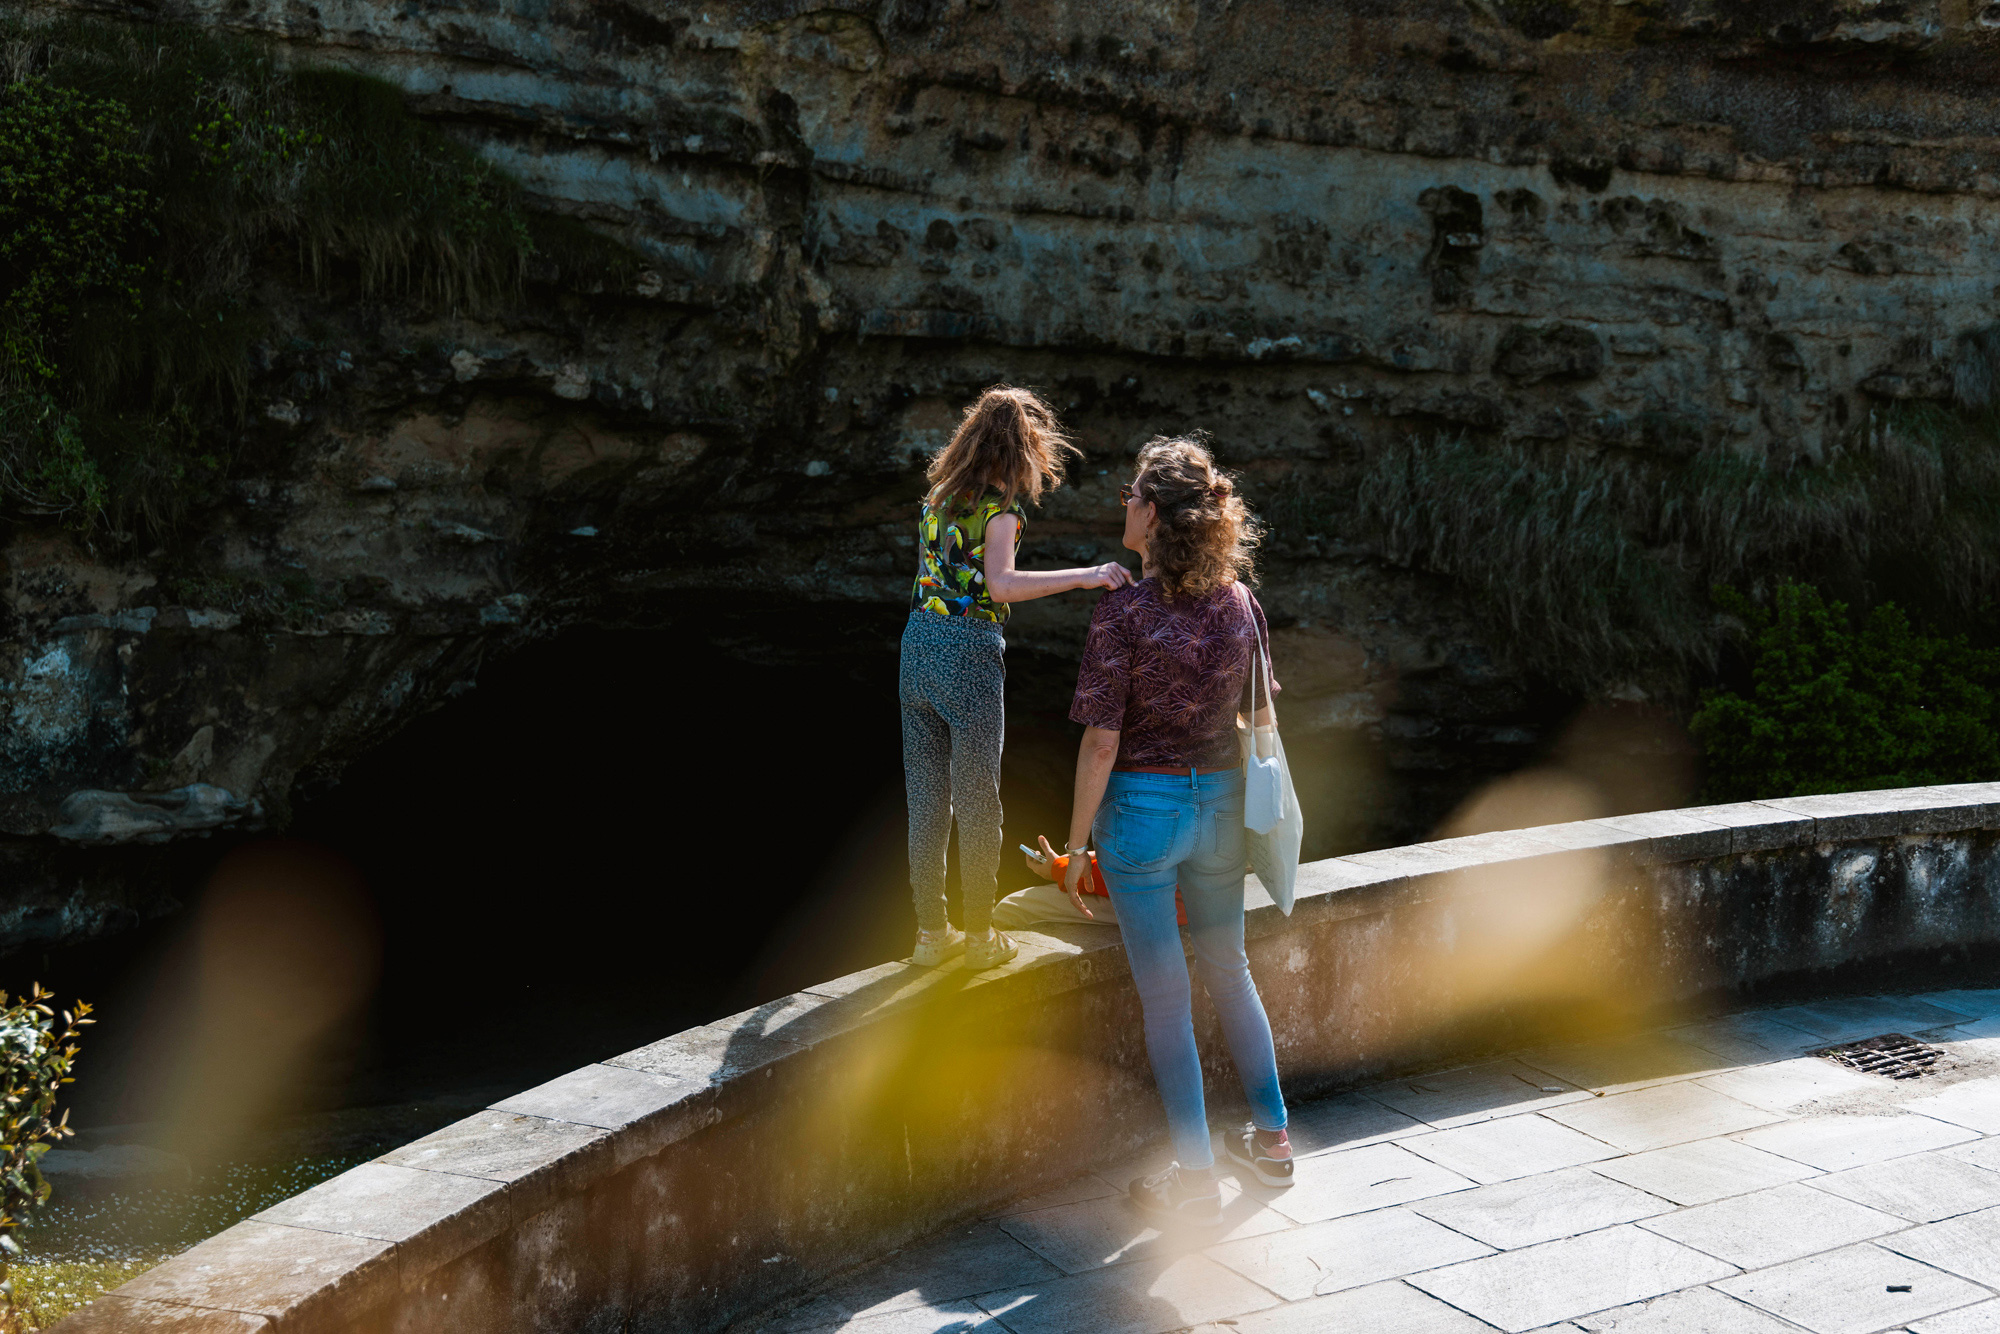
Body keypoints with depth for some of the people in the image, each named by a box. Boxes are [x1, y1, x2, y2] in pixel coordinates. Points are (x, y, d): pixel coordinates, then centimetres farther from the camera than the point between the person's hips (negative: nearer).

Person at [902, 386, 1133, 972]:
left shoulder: (938, 495, 11)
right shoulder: (999, 506, -11)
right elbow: (1002, 584, -27)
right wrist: (1087, 576, -31)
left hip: (918, 644, 7)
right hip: (969, 654, -7)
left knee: (925, 800, 13)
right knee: (977, 803, 6)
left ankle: (931, 933, 21)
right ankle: (981, 936, 15)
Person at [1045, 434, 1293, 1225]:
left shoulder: (1124, 612, -18)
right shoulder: (1239, 602, -2)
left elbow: (1102, 744, -17)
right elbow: (1262, 715, 7)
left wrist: (1076, 845, -7)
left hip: (1142, 806, -5)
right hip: (1220, 802, 5)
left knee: (1164, 994, 5)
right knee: (1229, 969, 23)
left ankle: (1196, 1179, 12)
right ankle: (1271, 1138, 33)